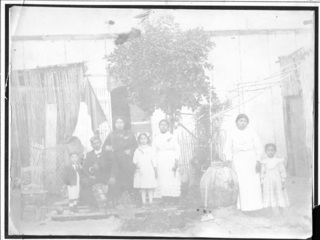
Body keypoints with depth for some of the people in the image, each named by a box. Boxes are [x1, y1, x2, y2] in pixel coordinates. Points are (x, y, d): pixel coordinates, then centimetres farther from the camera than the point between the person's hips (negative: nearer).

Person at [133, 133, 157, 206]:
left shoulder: (150, 149, 4)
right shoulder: (137, 150, 7)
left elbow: (153, 160, 6)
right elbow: (134, 160, 8)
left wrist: (155, 171, 6)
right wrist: (136, 164, -15)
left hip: (149, 170, -1)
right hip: (141, 171, 1)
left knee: (150, 186, -1)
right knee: (142, 187, 1)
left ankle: (151, 200, 4)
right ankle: (143, 200, 4)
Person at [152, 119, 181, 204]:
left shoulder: (172, 137, 5)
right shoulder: (156, 138, 11)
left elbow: (177, 149, 1)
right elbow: (153, 151, 9)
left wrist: (176, 161, -8)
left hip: (171, 161, -2)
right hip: (160, 162, 2)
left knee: (172, 178, -8)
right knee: (162, 179, -4)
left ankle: (172, 199, -7)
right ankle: (165, 199, -3)